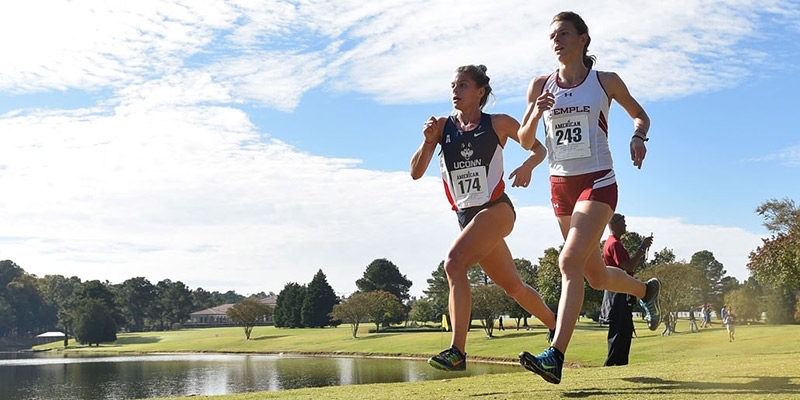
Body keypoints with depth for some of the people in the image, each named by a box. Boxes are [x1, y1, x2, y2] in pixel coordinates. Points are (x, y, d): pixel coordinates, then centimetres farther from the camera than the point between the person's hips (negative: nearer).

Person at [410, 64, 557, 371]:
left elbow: (538, 148, 9)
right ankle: (557, 327, 40)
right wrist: (428, 141, -18)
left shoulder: (498, 124, -3)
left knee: (454, 263, -26)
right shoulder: (444, 126, 5)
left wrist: (528, 165, -13)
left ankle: (457, 352, -28)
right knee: (512, 285, 16)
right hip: (466, 216, 5)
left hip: (496, 209, -5)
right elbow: (416, 173, -2)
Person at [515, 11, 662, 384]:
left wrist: (638, 137, -8)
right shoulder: (540, 86, 5)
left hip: (598, 183, -5)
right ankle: (646, 290, 47)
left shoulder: (605, 82, 0)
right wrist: (536, 115, -12)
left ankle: (555, 357, -27)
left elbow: (640, 115, 14)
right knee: (597, 276, 14)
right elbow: (526, 142, 8)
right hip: (561, 185, 5)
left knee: (570, 261, -23)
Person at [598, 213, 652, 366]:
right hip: (618, 294, -11)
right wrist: (642, 248, -16)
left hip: (620, 294, 11)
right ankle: (611, 365, -15)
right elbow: (629, 266, -22)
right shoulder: (614, 244, -14)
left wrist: (642, 250, 17)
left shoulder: (612, 243, 21)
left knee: (625, 331, 13)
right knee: (619, 332, -13)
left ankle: (621, 364, 16)